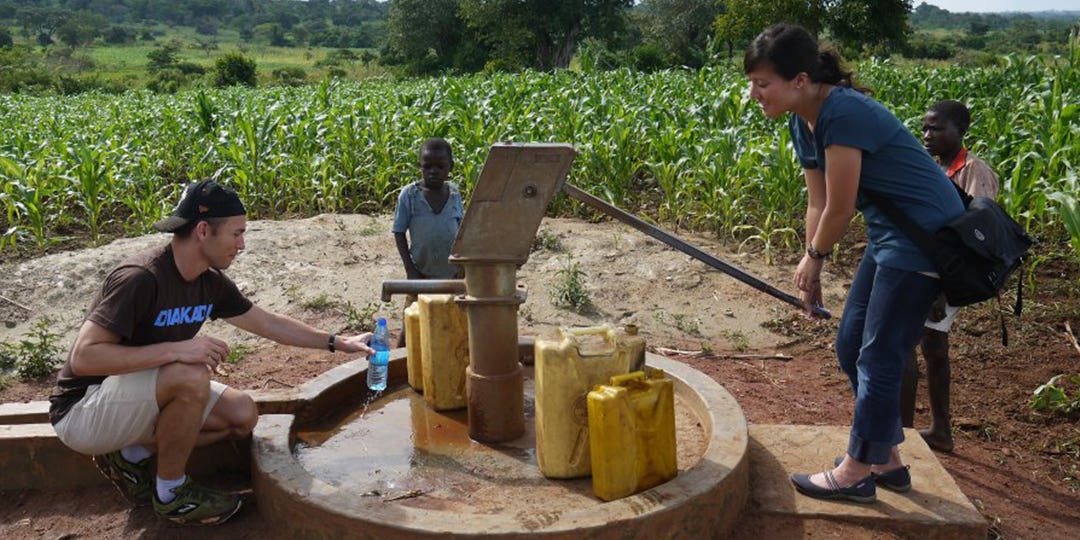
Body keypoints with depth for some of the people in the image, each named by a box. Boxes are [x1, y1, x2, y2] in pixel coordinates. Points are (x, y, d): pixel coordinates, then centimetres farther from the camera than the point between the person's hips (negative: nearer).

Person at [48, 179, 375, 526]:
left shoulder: (212, 283, -4)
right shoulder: (140, 278, -28)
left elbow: (269, 324, 9)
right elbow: (83, 358, -32)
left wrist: (339, 343, 8)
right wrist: (177, 349, -37)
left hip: (144, 399, 8)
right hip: (84, 411, -8)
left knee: (242, 415, -2)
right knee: (191, 376, -32)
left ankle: (132, 456, 9)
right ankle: (170, 493, -9)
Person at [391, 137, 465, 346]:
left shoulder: (454, 193, 1)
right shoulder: (410, 194, -7)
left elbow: (461, 230, 8)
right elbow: (399, 232, -5)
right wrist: (410, 269, -10)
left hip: (451, 273, 3)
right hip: (422, 272, -2)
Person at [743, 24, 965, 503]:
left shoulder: (842, 113, -26)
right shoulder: (803, 122, 3)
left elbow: (840, 210, -20)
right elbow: (818, 204, 8)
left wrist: (814, 257, -3)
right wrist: (811, 269, 5)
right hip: (890, 233, 10)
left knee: (878, 356, -2)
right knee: (851, 346, 13)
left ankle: (857, 473, 14)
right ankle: (886, 460, 27)